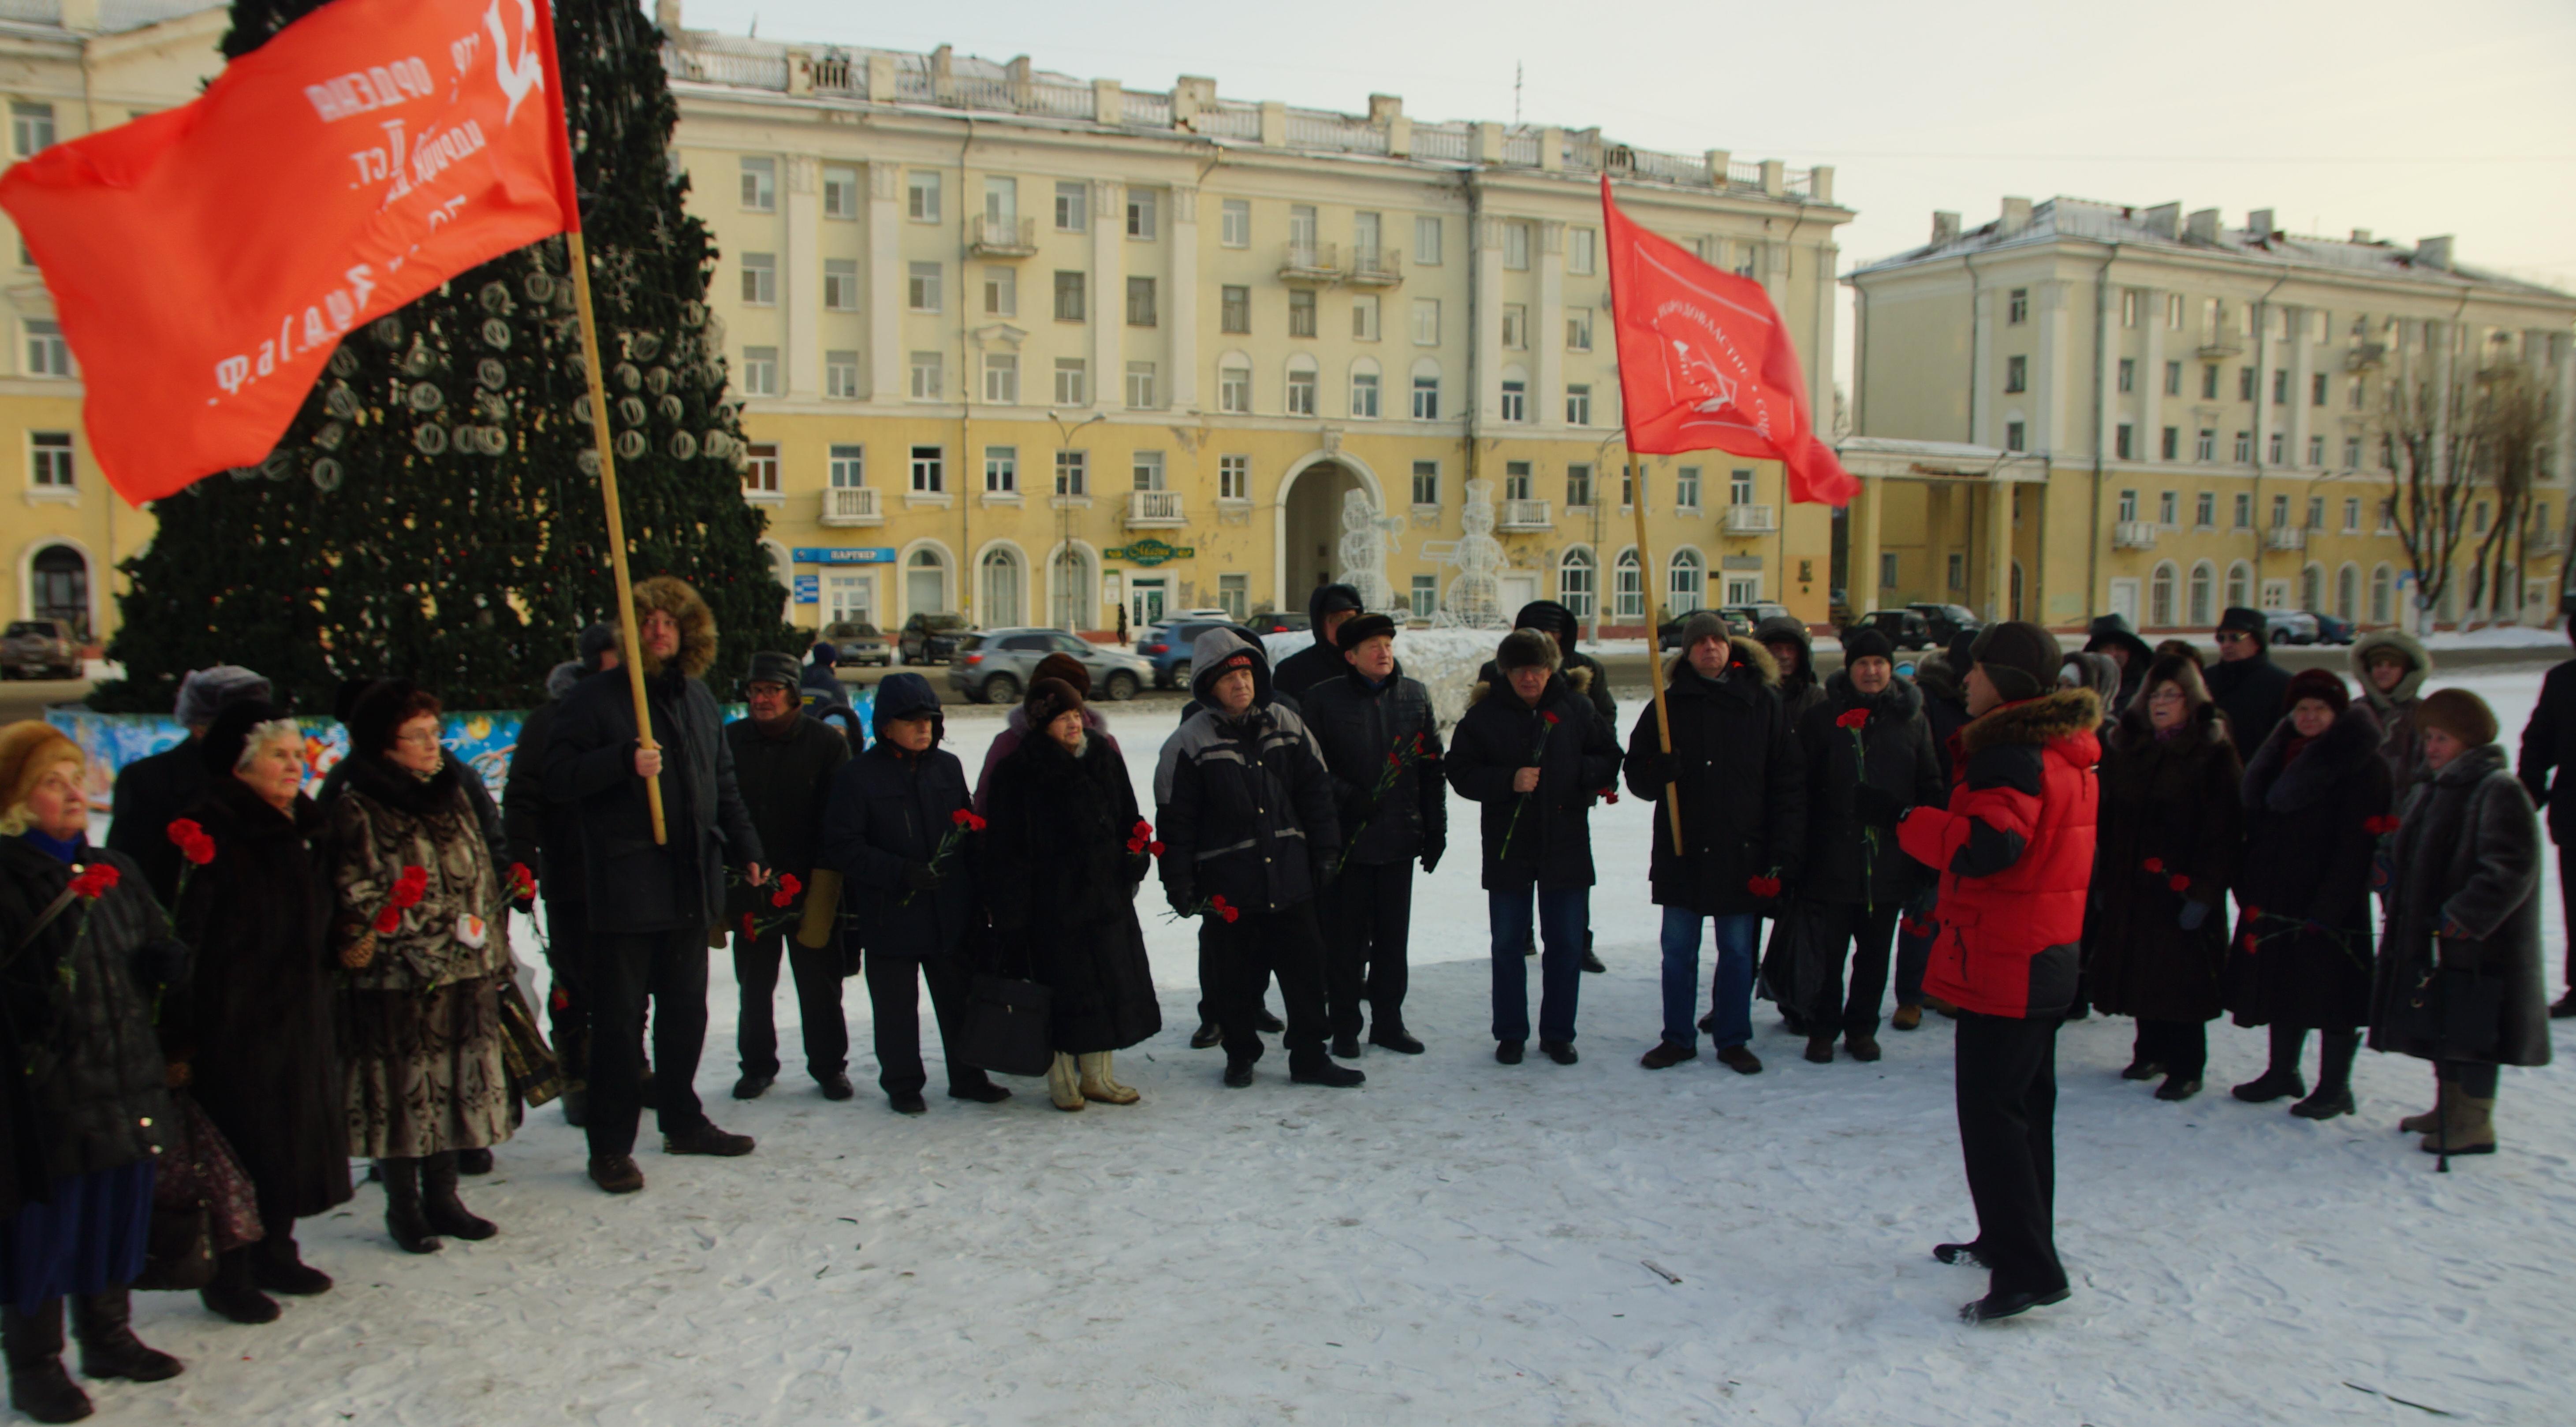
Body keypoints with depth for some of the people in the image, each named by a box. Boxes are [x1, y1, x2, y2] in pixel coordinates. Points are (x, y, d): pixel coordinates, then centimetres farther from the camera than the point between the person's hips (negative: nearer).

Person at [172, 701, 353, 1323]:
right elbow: (182, 937, -19)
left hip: (300, 1015, 8)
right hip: (235, 1024, -8)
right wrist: (183, 1026, -21)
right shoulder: (212, 834, -15)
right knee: (240, 1147, 0)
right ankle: (229, 1275, 13)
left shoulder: (301, 829, 11)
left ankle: (276, 1253, 28)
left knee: (294, 1138, 14)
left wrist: (339, 952, 12)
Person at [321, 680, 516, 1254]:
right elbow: (352, 902, -8)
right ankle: (404, 1208, 19)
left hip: (466, 974, 6)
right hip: (398, 982, -6)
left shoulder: (453, 796, 11)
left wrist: (495, 952, 15)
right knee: (402, 1092, 3)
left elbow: (485, 879, 17)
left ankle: (442, 1197, 26)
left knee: (458, 1084, 12)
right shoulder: (356, 812, -8)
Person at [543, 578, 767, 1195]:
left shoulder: (698, 698, 14)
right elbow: (559, 778, -14)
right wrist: (625, 761, -26)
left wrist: (745, 848, 16)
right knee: (619, 1018, 0)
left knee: (686, 1007, 15)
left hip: (691, 881, 6)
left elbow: (723, 783, 21)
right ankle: (610, 1145, 9)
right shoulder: (594, 698, -6)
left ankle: (682, 1120, 29)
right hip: (624, 884, -6)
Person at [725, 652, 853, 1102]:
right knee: (753, 984, 13)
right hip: (748, 883, 3)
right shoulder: (731, 740, 3)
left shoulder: (825, 742, -4)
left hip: (808, 886, -3)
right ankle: (757, 1065, 27)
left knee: (819, 981, 5)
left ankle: (829, 1065, 18)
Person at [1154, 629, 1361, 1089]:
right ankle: (1240, 1055, 26)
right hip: (1227, 887, -3)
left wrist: (1325, 852, 10)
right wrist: (1179, 885, -5)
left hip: (1290, 879, 3)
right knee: (1235, 978, 8)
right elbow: (1174, 821, -4)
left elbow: (1316, 792, 12)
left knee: (1305, 968, 6)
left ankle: (1309, 1057, 18)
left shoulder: (1287, 727, 5)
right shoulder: (1190, 742, -6)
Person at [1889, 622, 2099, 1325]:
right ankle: (2012, 1241, 31)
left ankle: (2027, 1267, -4)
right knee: (2024, 1105, 18)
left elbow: (1985, 845, -31)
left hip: (2004, 966, -11)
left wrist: (1910, 822, -18)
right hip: (2045, 956, 11)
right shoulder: (2064, 751, 13)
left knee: (1990, 1110, -6)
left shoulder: (2013, 756, -19)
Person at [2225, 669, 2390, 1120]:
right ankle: (2283, 1073, 28)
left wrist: (2327, 906, -20)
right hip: (2278, 897, 7)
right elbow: (2258, 826, 14)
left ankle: (2334, 1087, 12)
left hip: (2330, 902, -7)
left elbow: (2355, 845, -16)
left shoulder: (2362, 765, -11)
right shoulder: (2279, 756, 12)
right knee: (2281, 983, 14)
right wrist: (2251, 892, 8)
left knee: (2332, 990, 0)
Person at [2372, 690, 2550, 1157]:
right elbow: (2412, 854, 26)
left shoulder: (2499, 792, -15)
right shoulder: (2428, 790, 14)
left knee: (2471, 1029, -4)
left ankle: (2474, 1123, 5)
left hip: (2476, 945, -9)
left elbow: (2511, 869, -21)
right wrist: (2389, 867, 4)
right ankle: (2450, 1108, 29)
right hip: (2426, 940, 9)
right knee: (2441, 1028, 17)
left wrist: (2463, 915, -24)